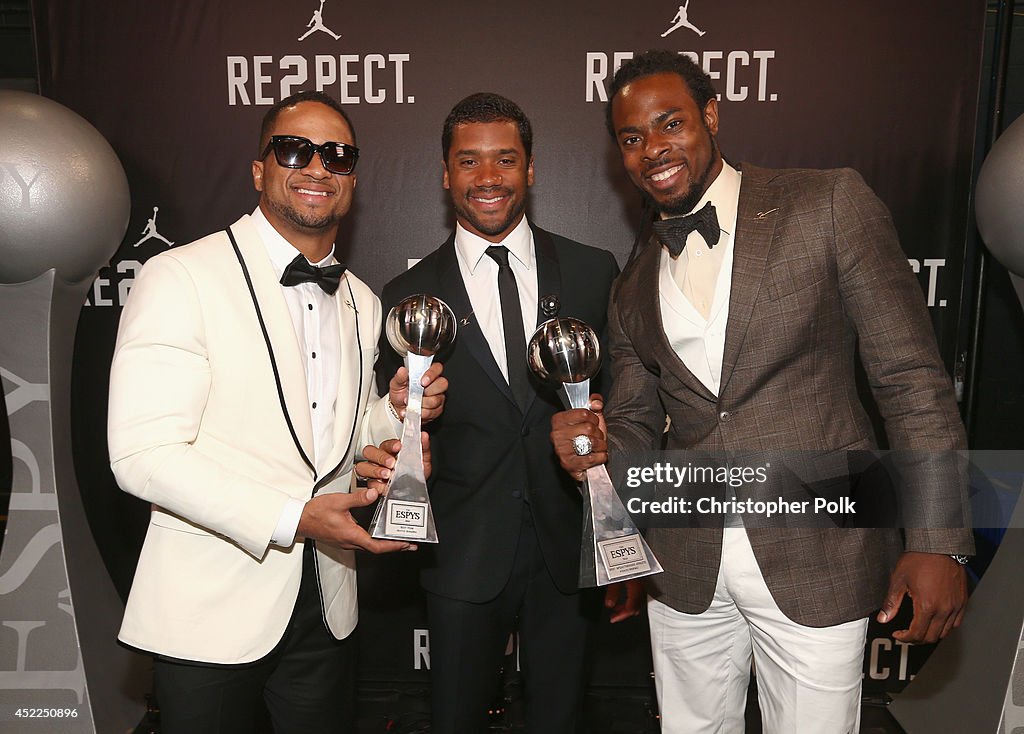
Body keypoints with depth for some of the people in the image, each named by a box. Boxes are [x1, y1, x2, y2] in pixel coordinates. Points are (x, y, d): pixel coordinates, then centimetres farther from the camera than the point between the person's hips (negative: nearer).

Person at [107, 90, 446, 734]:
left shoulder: (363, 305, 8)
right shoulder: (180, 278, -13)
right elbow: (143, 454, -19)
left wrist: (394, 412, -5)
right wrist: (292, 519, -24)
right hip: (212, 609, -5)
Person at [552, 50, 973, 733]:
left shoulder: (830, 204, -5)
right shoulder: (633, 289, 8)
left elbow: (912, 377, -6)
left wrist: (939, 541, -10)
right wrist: (598, 445, -10)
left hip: (815, 559, -3)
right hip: (686, 567, 4)